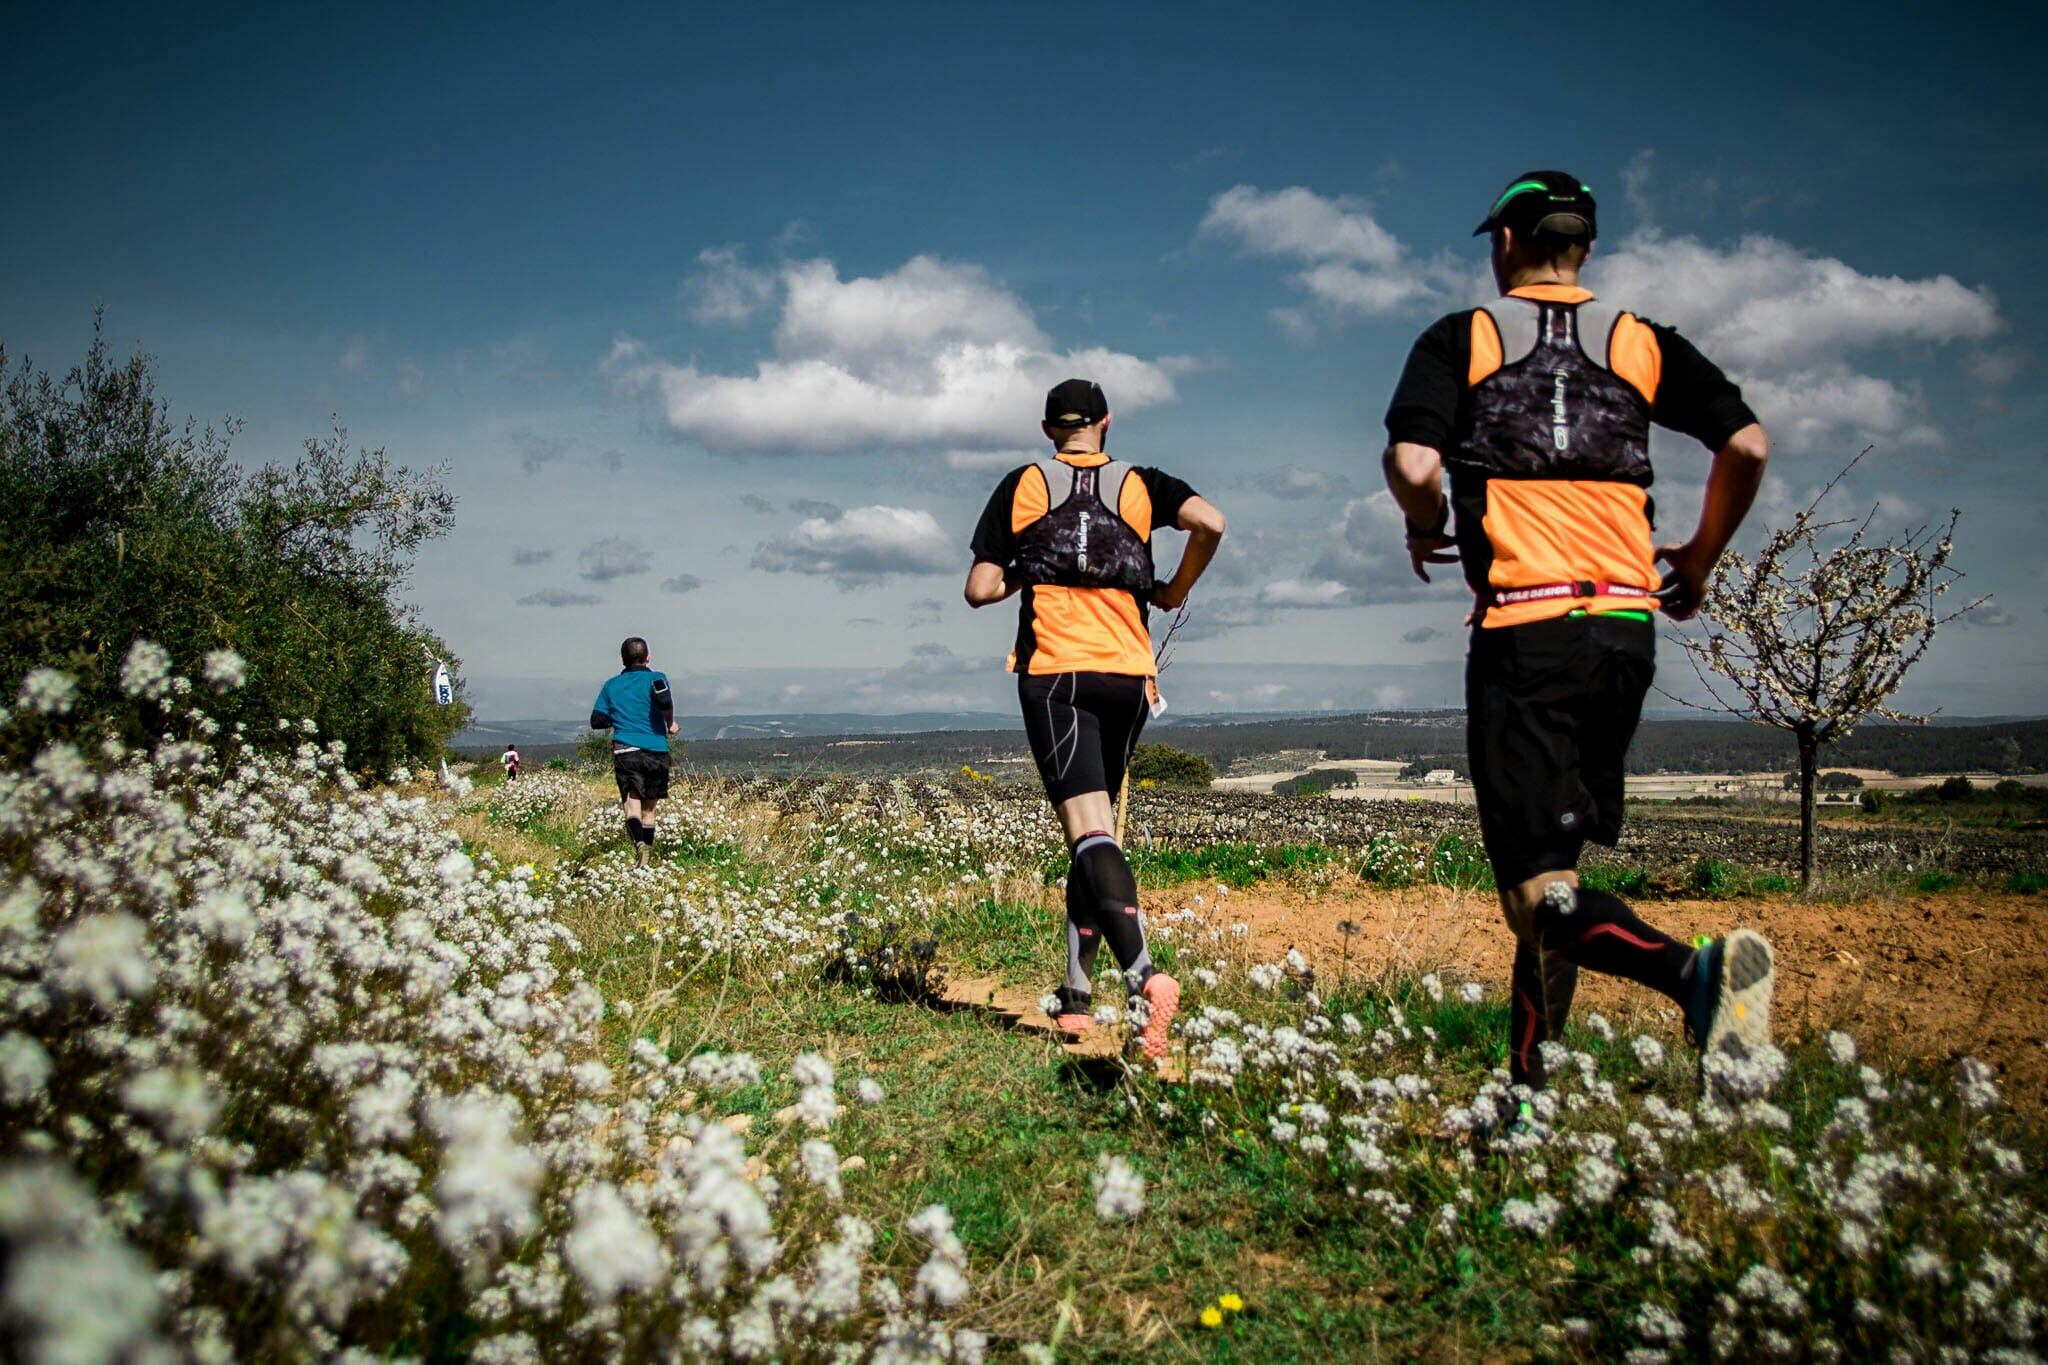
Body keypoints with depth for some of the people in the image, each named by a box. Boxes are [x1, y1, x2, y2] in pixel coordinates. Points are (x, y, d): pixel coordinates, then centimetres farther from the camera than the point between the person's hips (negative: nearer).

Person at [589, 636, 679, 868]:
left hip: (625, 750, 0)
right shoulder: (656, 678, 4)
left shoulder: (611, 685, 13)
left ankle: (639, 843, -37)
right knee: (649, 807, 13)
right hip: (656, 751, 0)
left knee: (632, 801, -10)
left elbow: (596, 721, 12)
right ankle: (647, 853, 17)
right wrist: (670, 722, -1)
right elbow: (664, 700, -18)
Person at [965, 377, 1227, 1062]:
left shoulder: (1022, 485, 11)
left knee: (1089, 832, -14)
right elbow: (1210, 523, -6)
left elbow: (980, 589, 5)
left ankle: (1145, 975, -34)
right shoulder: (1141, 484, 13)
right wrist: (1175, 591, 9)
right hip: (1127, 673, 3)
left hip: (1053, 671, -2)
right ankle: (1077, 993, 18)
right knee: (1097, 831, 14)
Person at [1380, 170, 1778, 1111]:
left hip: (1524, 628, -5)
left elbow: (1412, 463, -11)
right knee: (1556, 868, 15)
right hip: (1627, 626, 5)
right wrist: (1697, 564, 19)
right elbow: (1747, 446, 5)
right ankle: (1528, 1093, 19)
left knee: (1539, 894, -7)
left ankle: (1692, 970, -35)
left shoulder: (1461, 338, 4)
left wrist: (1427, 531, 11)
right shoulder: (1643, 343, 13)